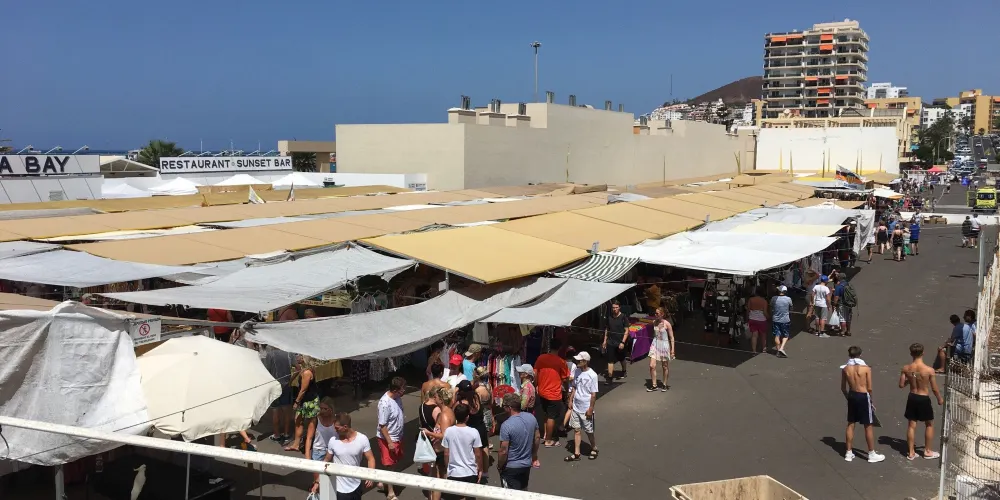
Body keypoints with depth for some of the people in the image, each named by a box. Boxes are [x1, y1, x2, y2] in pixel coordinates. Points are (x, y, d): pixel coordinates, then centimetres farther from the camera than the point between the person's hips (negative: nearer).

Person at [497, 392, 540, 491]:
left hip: (511, 468, -6)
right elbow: (537, 437, 6)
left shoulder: (506, 425, -27)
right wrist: (534, 455, 21)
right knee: (524, 491, 25)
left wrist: (499, 467, -5)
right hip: (527, 464, 6)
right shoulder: (531, 418, -7)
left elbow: (503, 451, -22)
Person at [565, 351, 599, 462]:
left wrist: (590, 409, -15)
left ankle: (594, 449, 33)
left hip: (586, 409, -6)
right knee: (576, 430, 10)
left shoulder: (592, 375, -18)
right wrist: (570, 400, 9)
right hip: (576, 407, 6)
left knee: (589, 431, 9)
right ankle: (576, 454, 17)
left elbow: (594, 394, -15)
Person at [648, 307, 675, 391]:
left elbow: (671, 337, -9)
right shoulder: (654, 322, -1)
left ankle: (664, 385, 28)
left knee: (665, 366, 11)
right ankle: (653, 385, 8)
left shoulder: (667, 324, -14)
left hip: (664, 345, -4)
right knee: (652, 366, -4)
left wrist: (672, 349, -11)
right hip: (655, 344, 4)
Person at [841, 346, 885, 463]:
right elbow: (869, 388, -9)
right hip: (863, 396, -4)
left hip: (852, 396, 4)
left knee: (850, 424, 14)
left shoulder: (845, 369, -1)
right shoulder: (866, 369, -12)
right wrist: (870, 400, 7)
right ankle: (872, 454, 16)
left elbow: (843, 388, 4)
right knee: (869, 426, 7)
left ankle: (849, 453, 19)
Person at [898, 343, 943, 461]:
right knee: (929, 425, 18)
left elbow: (901, 385, -3)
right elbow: (934, 388, -10)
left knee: (911, 425, 13)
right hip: (924, 399, -3)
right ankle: (927, 451, 26)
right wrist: (940, 399, 8)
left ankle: (911, 452, 19)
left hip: (912, 398, 3)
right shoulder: (929, 370, -20)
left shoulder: (906, 369, -10)